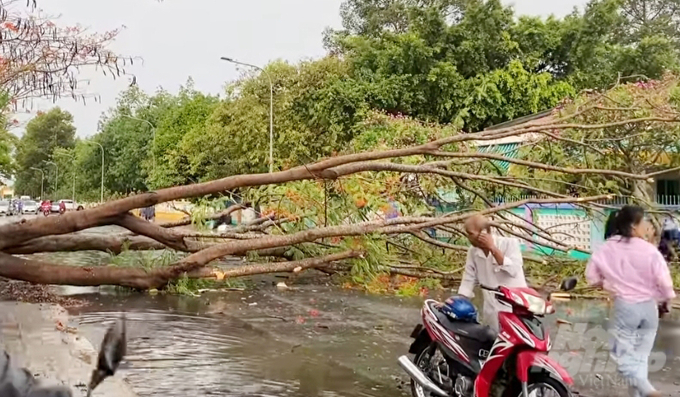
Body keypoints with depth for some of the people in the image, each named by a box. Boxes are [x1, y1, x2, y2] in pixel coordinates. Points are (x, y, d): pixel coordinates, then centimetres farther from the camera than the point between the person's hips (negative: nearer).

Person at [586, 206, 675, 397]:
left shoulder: (607, 249, -9)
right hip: (649, 307, 1)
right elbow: (663, 280, -9)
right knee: (640, 356, 16)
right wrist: (665, 300, 12)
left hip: (625, 307, -1)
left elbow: (591, 276, -1)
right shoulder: (649, 250, -13)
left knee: (623, 355, 5)